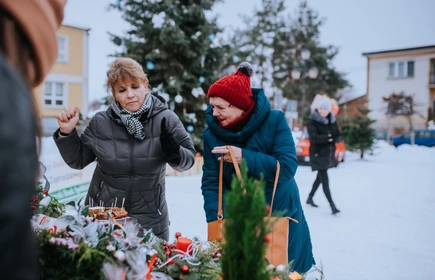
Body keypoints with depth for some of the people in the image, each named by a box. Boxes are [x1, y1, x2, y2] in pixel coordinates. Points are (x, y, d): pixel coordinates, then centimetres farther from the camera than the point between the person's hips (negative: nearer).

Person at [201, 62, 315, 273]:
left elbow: (288, 167, -22)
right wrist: (216, 220, -22)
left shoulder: (274, 120, -15)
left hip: (282, 218, -1)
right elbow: (211, 182, -9)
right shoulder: (211, 134, -8)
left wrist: (245, 157, -32)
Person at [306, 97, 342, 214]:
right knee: (325, 180, -10)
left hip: (329, 153, 7)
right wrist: (327, 137, -39)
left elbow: (339, 136, 3)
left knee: (320, 177, 19)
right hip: (318, 154, -7)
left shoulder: (332, 121, 6)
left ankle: (310, 198, 37)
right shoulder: (312, 122, -11)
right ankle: (332, 205, -8)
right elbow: (314, 137, -25)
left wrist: (335, 139, -20)